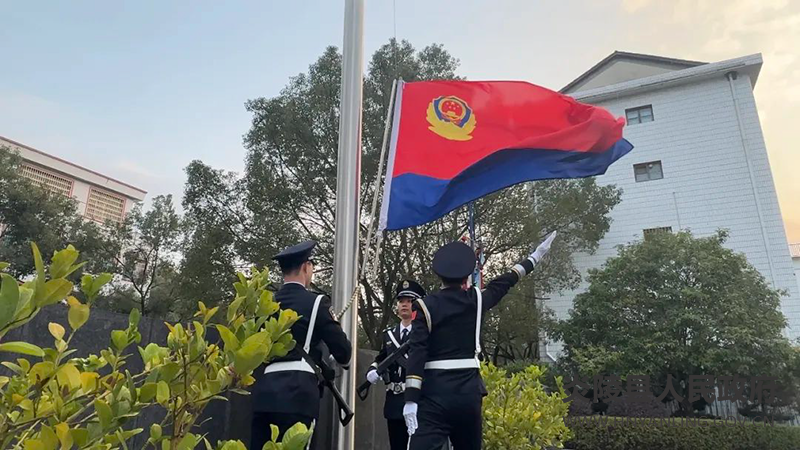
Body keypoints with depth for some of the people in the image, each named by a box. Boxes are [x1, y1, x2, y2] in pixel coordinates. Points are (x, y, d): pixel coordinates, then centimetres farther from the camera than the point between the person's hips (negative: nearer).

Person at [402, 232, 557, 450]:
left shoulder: (426, 306, -4)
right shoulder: (476, 300, 4)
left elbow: (417, 353, -11)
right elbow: (502, 284, 20)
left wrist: (411, 398, -13)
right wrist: (534, 257, 34)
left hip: (434, 393, -3)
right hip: (469, 391, 4)